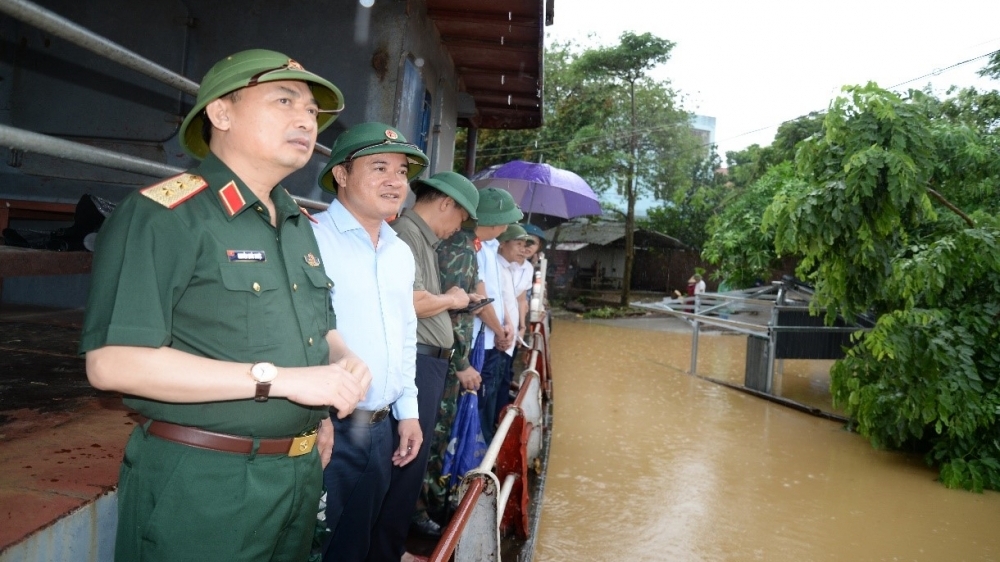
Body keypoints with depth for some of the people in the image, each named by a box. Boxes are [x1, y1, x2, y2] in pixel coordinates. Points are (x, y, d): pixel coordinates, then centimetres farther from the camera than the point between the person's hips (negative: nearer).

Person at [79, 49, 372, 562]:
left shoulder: (300, 226, 11)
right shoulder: (161, 215, -15)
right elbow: (113, 362, -22)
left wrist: (344, 363, -4)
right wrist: (280, 379, -24)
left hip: (301, 474, 8)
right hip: (201, 481, -7)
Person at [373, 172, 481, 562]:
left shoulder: (425, 238, 18)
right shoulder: (405, 232, -13)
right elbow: (409, 302, -23)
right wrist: (450, 300, -6)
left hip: (429, 361, 10)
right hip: (416, 361, -10)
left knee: (412, 459, 17)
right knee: (406, 462, 0)